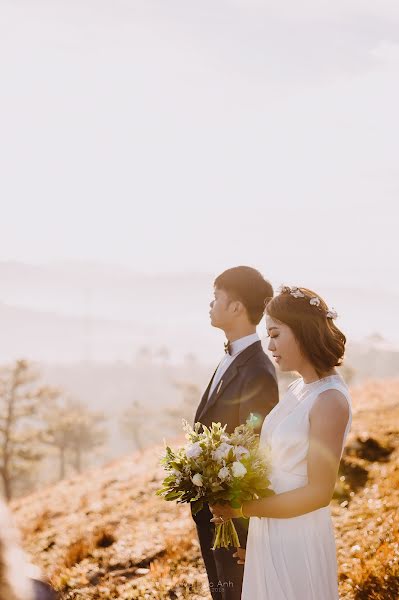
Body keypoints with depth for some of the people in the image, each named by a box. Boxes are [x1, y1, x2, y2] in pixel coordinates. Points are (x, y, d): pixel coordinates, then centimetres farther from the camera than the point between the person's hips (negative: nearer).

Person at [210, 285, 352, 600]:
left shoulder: (330, 401, -19)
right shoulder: (298, 389, 6)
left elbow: (318, 492, -20)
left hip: (297, 538, -8)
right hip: (269, 531, 8)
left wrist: (243, 508, -15)